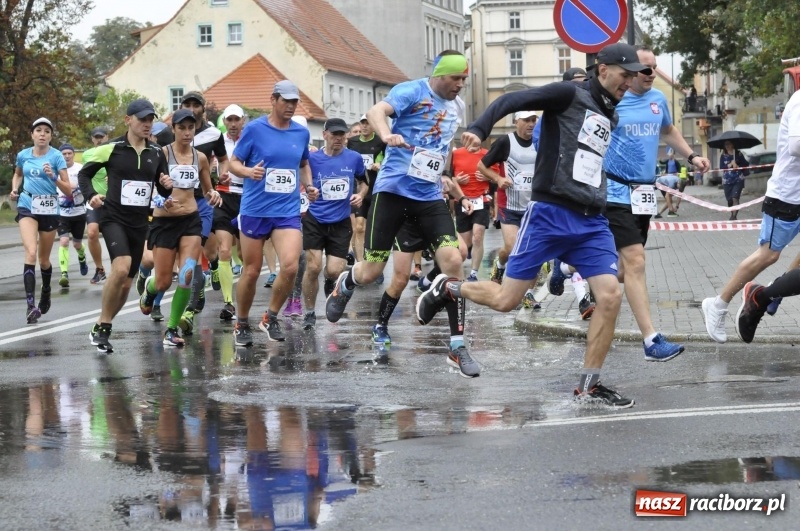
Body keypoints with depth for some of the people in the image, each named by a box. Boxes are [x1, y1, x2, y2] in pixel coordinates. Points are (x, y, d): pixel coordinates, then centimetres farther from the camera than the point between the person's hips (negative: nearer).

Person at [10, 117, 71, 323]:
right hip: (27, 207, 0)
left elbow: (68, 190, -8)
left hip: (49, 210, 0)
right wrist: (15, 189, 8)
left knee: (43, 259, 12)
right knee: (31, 252, -20)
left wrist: (53, 177, -24)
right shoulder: (23, 155, 3)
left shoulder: (56, 156, -6)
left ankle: (46, 293, 43)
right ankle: (31, 304, -26)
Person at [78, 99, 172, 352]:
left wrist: (166, 185, -10)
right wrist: (91, 196, -14)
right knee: (121, 268, -27)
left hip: (139, 223, 5)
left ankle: (102, 329, 24)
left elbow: (164, 191, 13)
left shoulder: (156, 152, 7)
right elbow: (84, 173, 3)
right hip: (113, 217, -5)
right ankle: (102, 326, -11)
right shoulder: (111, 148, -6)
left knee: (126, 283, 7)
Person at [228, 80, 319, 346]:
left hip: (288, 211, 2)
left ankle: (271, 317, 5)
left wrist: (309, 185, 7)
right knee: (251, 271, 4)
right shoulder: (254, 129, -4)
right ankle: (242, 324, 25)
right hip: (255, 210, -2)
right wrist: (249, 171, -21)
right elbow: (234, 163, 0)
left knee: (290, 266, -17)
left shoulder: (302, 133, 7)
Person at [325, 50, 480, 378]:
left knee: (453, 260, -12)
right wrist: (387, 135, -47)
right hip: (393, 189, -5)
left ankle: (457, 347, -6)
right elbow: (375, 112, -27)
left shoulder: (457, 106, 11)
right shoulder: (411, 91, -9)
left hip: (430, 196, 5)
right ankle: (344, 285, 40)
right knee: (372, 271, 1)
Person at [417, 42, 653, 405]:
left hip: (591, 223, 6)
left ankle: (588, 387, 2)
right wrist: (479, 129, -26)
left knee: (610, 296, -9)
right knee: (506, 300, -3)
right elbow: (510, 101, -12)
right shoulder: (570, 95, -4)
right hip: (549, 215, -6)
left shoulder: (610, 117, 18)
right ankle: (446, 288, 27)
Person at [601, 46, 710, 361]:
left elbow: (668, 132, 28)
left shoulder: (658, 99, 9)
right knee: (635, 263, -14)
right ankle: (651, 341, -17)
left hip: (645, 193, 7)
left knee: (626, 266, 13)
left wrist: (691, 156, 19)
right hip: (617, 192, -7)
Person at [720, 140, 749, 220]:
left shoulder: (738, 154, 0)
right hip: (727, 181, 3)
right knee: (729, 200, 8)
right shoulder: (723, 156, 3)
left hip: (738, 180, -3)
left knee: (735, 198, -16)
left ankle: (734, 216, -19)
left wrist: (738, 166, -12)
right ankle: (732, 215, 28)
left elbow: (746, 165, 3)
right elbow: (721, 167, -7)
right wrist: (731, 164, -17)